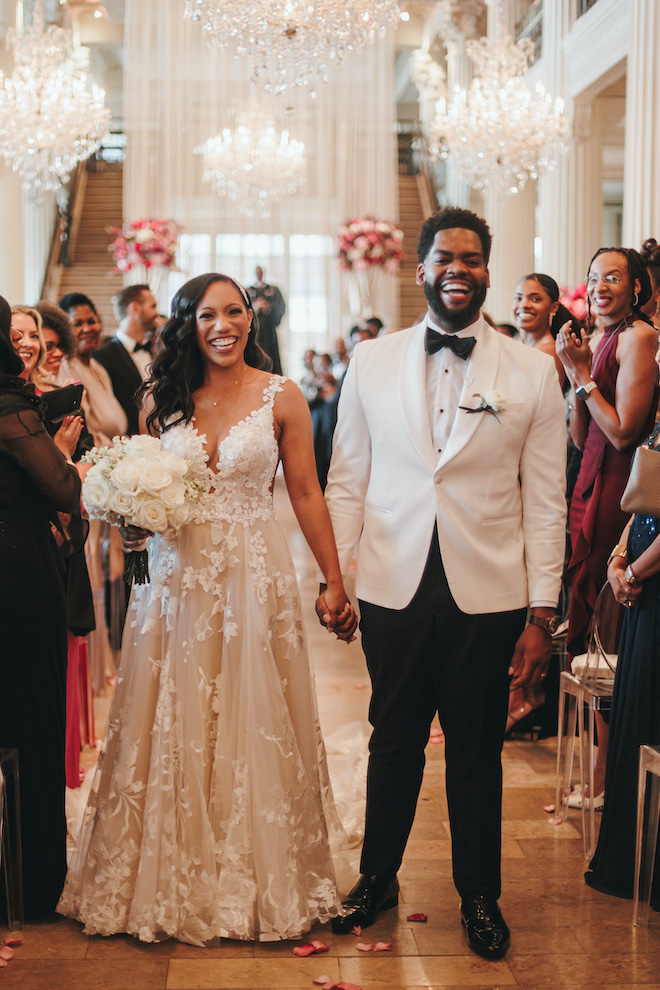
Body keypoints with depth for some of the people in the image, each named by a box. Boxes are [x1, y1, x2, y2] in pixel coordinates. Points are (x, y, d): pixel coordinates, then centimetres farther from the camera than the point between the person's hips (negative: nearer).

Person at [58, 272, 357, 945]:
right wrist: (132, 525, -7)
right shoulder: (162, 401, 7)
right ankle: (172, 882, 19)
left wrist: (335, 584, -1)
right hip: (176, 579, 2)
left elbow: (306, 494, 1)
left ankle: (254, 880, 17)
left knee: (250, 727, 3)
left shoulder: (281, 398, 0)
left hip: (254, 576, -2)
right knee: (173, 729, 6)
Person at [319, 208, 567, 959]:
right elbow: (346, 481, 7)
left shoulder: (532, 373, 1)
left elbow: (545, 501, 0)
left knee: (477, 753, 10)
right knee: (393, 741, 13)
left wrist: (542, 615, -3)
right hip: (394, 590, 1)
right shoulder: (371, 363, 4)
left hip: (488, 596, -1)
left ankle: (479, 896, 29)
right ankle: (377, 877, 32)